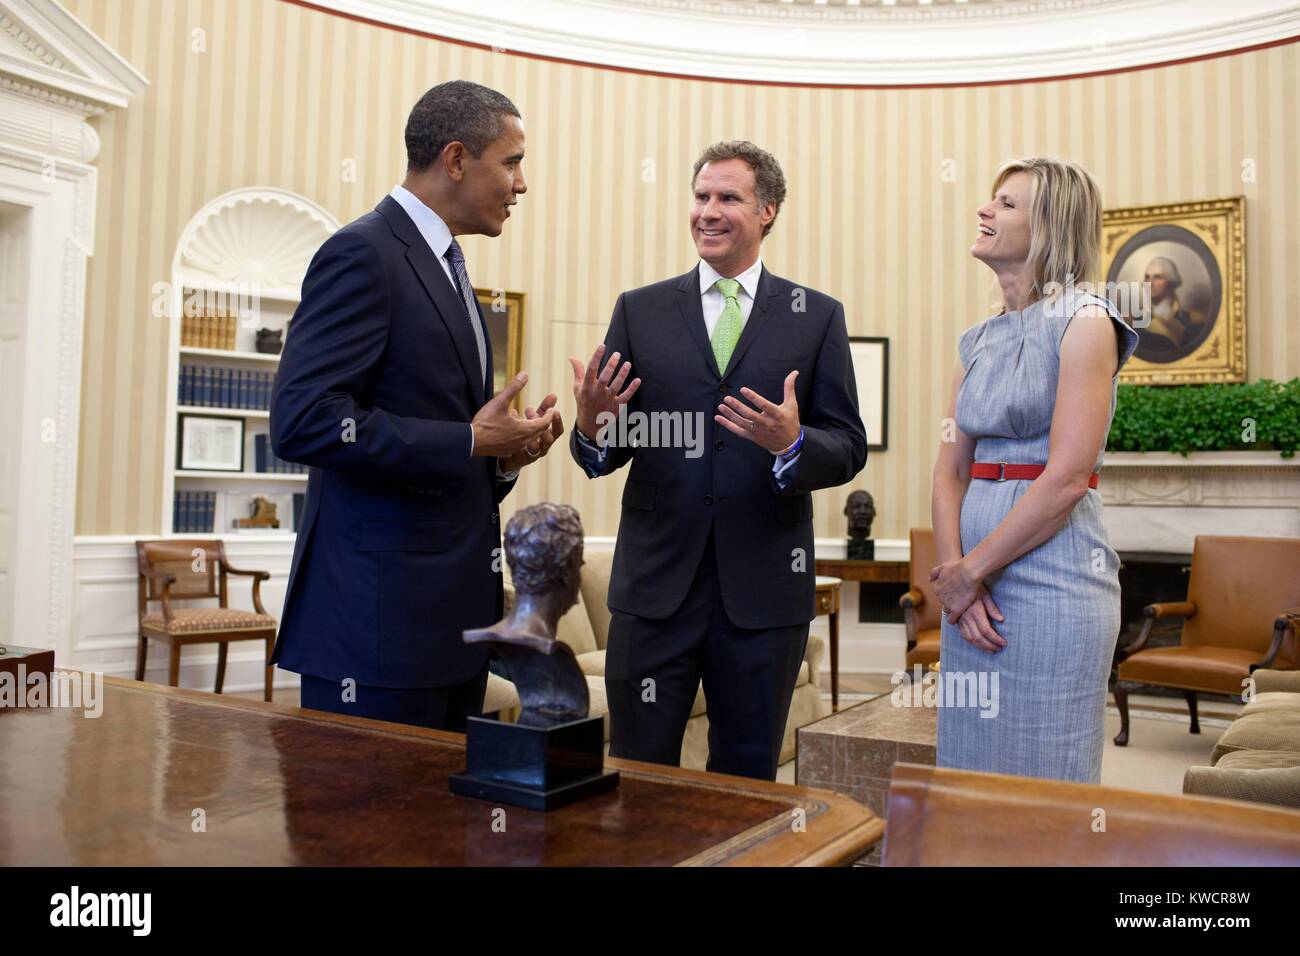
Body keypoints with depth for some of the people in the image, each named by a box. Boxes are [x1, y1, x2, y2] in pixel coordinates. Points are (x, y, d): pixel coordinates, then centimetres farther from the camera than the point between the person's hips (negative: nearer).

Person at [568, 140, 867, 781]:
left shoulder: (816, 317, 5)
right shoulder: (640, 311, 6)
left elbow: (849, 448, 1)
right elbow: (607, 452, 3)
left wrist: (793, 444, -20)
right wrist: (591, 426, -20)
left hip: (764, 589, 0)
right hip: (655, 583, 0)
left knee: (747, 777, 16)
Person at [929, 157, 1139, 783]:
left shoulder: (1084, 322, -7)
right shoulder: (979, 341, 14)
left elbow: (1066, 477, -15)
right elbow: (950, 471, 8)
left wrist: (970, 569, -11)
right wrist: (953, 572, -6)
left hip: (1051, 573, -6)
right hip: (972, 581, 7)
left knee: (1043, 781, 4)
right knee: (971, 769, 14)